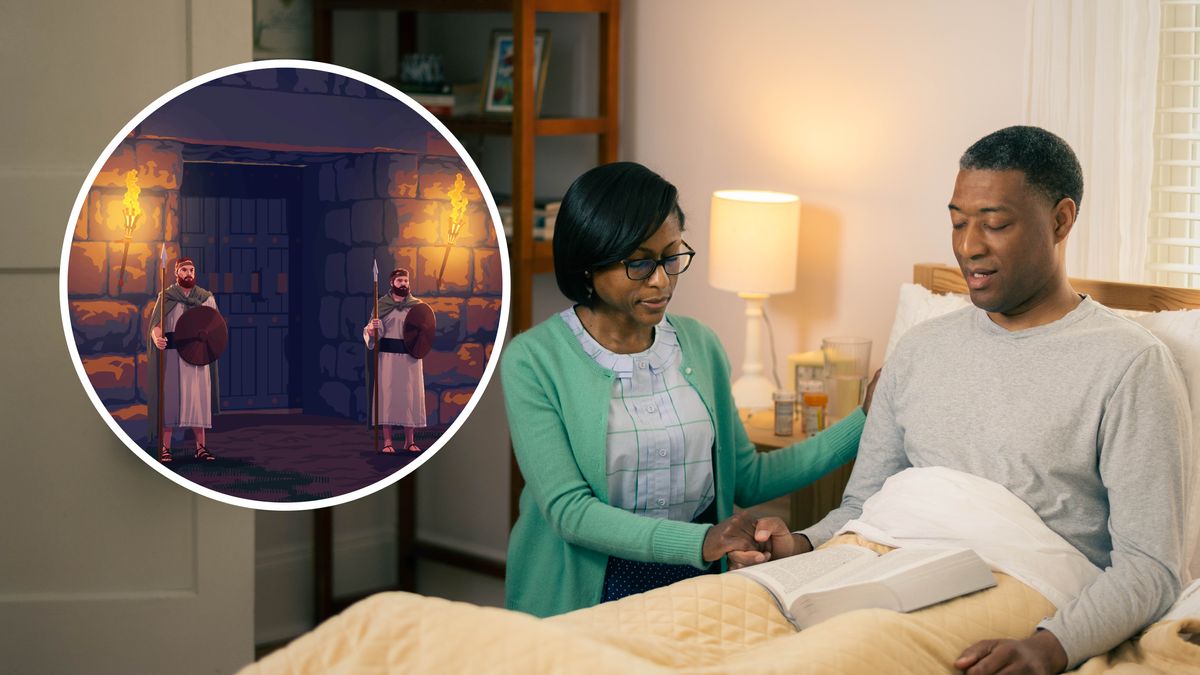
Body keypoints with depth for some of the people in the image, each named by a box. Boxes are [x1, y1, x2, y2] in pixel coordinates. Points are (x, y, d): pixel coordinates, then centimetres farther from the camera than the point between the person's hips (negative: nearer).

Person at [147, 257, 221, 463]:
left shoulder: (206, 298, 10)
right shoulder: (166, 297, 5)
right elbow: (155, 324, -5)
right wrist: (157, 338, -27)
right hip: (171, 353, -2)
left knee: (198, 398, 0)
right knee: (170, 395, -3)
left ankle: (200, 446, 5)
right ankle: (165, 448, 2)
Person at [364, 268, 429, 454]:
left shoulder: (417, 305, 7)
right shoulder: (382, 304, 3)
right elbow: (373, 332, -1)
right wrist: (371, 329, -23)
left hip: (410, 356, 2)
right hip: (388, 355, -1)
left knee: (410, 395, 2)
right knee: (387, 394, -3)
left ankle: (410, 440, 11)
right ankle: (387, 441, 1)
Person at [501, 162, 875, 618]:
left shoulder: (699, 345, 9)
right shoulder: (532, 360, -7)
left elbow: (746, 480, 13)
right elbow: (567, 508, -14)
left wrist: (865, 422, 7)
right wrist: (697, 541, -26)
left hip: (694, 589, 5)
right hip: (581, 600, -4)